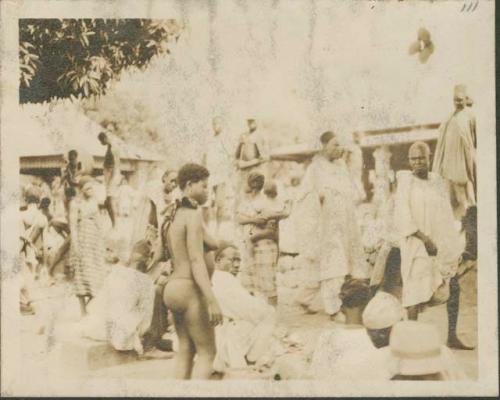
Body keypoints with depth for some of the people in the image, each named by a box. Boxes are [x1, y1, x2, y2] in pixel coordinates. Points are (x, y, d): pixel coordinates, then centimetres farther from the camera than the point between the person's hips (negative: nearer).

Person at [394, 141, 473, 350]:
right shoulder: (405, 182, -7)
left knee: (454, 289, 6)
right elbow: (402, 217, -14)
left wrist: (455, 246, 9)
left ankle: (452, 336, 15)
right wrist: (425, 239, -21)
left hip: (442, 245, 6)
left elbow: (446, 216, 13)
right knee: (419, 292, -7)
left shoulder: (438, 181, 8)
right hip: (417, 245, -6)